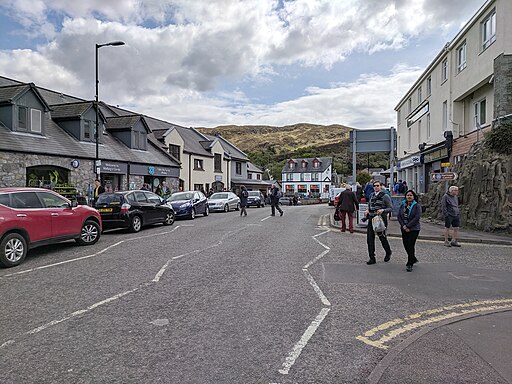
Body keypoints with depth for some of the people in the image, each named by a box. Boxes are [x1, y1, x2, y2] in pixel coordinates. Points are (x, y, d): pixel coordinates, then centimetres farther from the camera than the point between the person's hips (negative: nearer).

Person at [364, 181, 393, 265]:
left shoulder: (385, 196, -6)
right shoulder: (371, 195, 12)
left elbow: (390, 208, -6)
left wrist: (383, 210, -23)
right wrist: (367, 210, 3)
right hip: (371, 219, 5)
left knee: (382, 237, 7)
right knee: (369, 238, 0)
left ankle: (388, 253, 36)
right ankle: (372, 258, 8)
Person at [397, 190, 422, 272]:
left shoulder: (417, 206, -5)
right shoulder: (402, 205, 8)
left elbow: (417, 217, -14)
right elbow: (399, 216, 5)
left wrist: (408, 226, -17)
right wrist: (403, 226, -8)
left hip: (413, 229, -5)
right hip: (404, 229, 5)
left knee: (411, 246, -6)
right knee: (406, 245, 9)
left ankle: (410, 264, 4)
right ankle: (413, 259, 33)